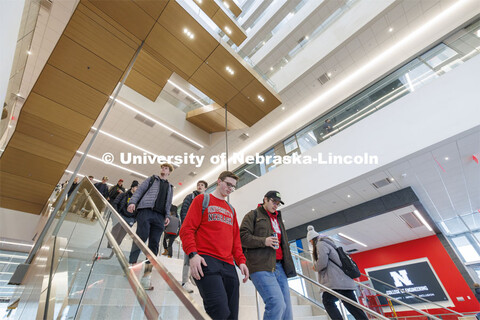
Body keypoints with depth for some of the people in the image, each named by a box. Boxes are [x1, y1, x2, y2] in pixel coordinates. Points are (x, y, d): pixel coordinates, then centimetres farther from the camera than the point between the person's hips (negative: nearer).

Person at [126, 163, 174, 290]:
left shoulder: (170, 187, 28)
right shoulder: (152, 179, 19)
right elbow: (140, 190, 7)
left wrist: (167, 216, 9)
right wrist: (132, 202, -10)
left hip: (159, 216, 3)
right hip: (146, 211, -2)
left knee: (154, 244, -2)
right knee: (141, 237, -12)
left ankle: (147, 273, 0)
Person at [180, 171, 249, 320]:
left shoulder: (231, 209, 23)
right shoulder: (203, 199, 7)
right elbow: (187, 229, -2)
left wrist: (241, 261, 8)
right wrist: (193, 254, -15)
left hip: (228, 265, 6)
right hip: (206, 260, -6)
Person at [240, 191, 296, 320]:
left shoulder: (278, 219, 27)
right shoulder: (253, 215, 5)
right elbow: (242, 236, -6)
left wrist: (288, 265, 22)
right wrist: (264, 241, -16)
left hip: (279, 266, 7)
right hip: (261, 266, -7)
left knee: (286, 307, 3)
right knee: (277, 303, -21)